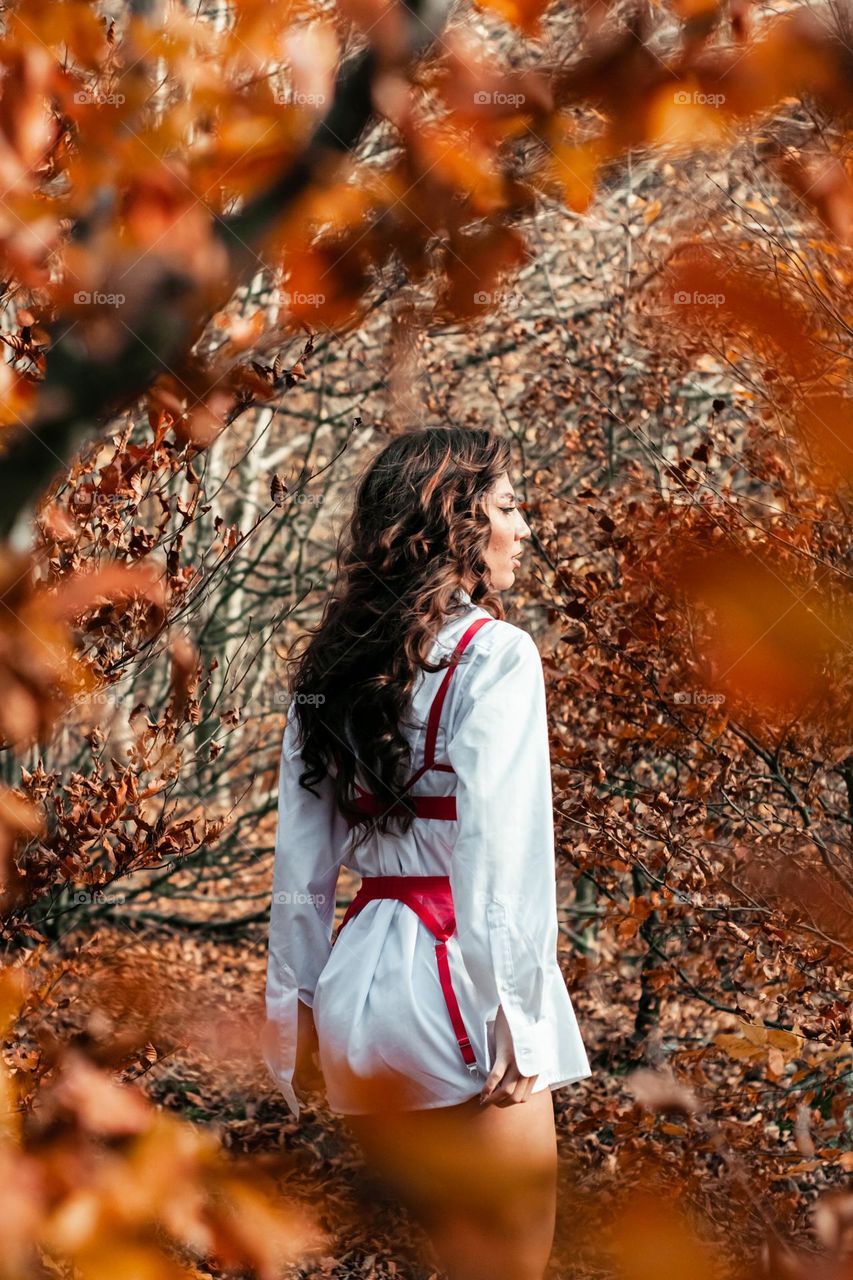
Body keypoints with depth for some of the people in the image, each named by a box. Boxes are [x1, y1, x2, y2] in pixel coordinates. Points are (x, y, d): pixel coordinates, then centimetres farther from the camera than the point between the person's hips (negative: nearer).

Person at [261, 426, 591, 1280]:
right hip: (451, 971, -7)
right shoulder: (493, 651, -8)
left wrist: (296, 1002, 14)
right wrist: (509, 1007, -15)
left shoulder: (331, 664, 12)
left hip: (360, 975, 7)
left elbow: (301, 857, 11)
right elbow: (498, 848, -15)